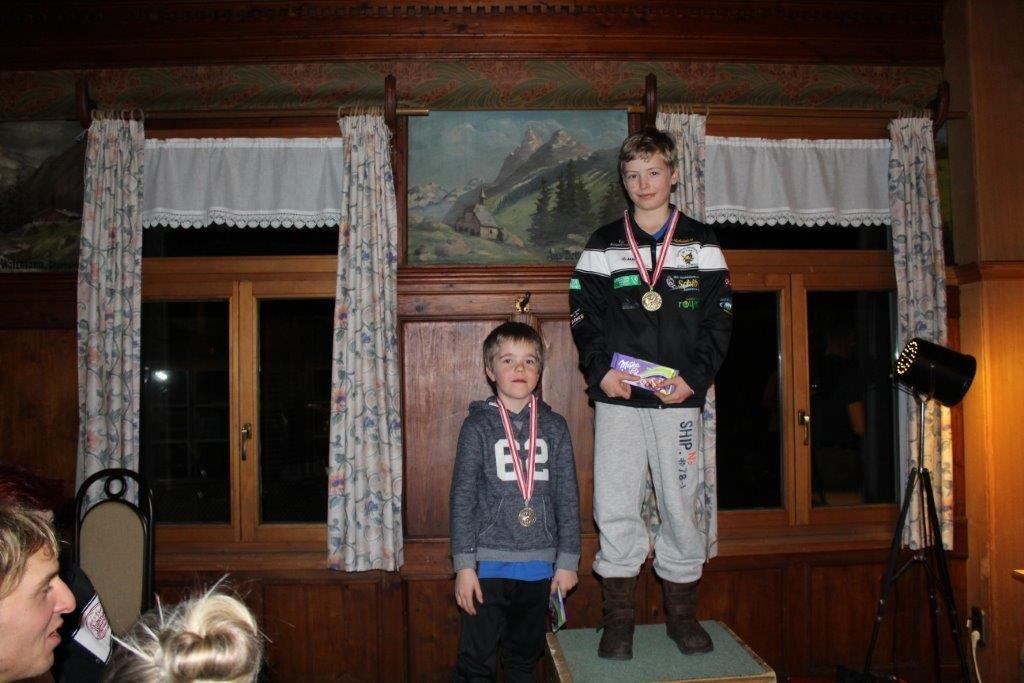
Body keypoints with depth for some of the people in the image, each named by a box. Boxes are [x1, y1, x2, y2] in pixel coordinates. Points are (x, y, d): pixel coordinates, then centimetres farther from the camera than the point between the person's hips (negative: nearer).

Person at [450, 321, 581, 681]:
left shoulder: (554, 426, 4)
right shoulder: (478, 425, -2)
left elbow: (568, 496, 6)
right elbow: (462, 497, -3)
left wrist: (567, 560, 3)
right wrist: (464, 564, -8)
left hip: (538, 565, 2)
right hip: (488, 563, -2)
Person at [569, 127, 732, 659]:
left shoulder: (700, 244, 8)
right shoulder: (603, 246, 8)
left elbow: (718, 319, 4)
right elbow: (584, 316, 6)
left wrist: (695, 377, -9)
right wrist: (600, 371, -10)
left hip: (679, 397, 0)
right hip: (617, 397, 0)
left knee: (682, 503, 5)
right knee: (614, 505, -1)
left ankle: (681, 611, 22)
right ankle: (618, 618, 12)